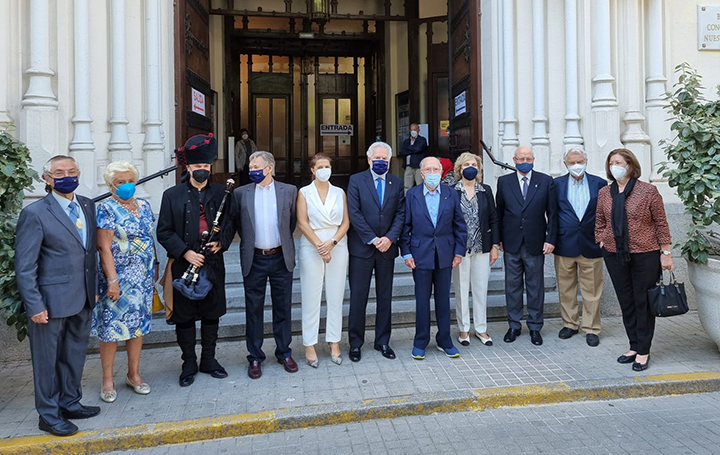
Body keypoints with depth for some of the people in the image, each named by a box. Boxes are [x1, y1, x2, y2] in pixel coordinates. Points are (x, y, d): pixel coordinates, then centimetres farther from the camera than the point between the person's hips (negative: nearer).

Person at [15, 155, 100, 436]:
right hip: (51, 302, -6)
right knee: (47, 360, 10)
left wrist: (93, 287, 10)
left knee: (75, 355, 18)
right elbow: (24, 266, -11)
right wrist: (34, 305, -14)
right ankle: (49, 415, 26)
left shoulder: (87, 206, 6)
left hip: (82, 299, 6)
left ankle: (70, 403, 36)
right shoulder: (35, 213, -12)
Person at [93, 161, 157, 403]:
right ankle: (107, 380, 16)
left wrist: (154, 266, 11)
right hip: (119, 277, -5)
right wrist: (112, 280, -18)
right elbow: (104, 247, -13)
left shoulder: (144, 205, 9)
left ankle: (134, 374, 24)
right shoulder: (107, 208, -9)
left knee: (138, 323, 11)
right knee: (112, 326, 1)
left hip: (144, 276, 6)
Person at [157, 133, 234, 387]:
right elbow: (164, 232, -2)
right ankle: (189, 364, 23)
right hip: (184, 265, -1)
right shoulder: (172, 195, 0)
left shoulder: (221, 193, 5)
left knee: (212, 314, 11)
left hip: (213, 263, 2)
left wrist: (221, 243, -9)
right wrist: (185, 252, -14)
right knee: (184, 316, 7)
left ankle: (208, 360, 28)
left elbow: (230, 224, 10)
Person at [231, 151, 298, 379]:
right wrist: (249, 240, 7)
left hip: (281, 258, 0)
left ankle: (284, 353, 25)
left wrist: (284, 241, 10)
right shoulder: (241, 193, 1)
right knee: (253, 309, 8)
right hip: (254, 260, 0)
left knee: (283, 308, 10)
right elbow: (236, 222, 11)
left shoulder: (289, 191, 1)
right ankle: (255, 357, 21)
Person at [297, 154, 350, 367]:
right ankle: (309, 345, 9)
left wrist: (332, 242, -12)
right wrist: (320, 246, -13)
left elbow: (345, 222, 3)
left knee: (335, 297, 5)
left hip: (337, 248, 2)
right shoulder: (304, 193, 4)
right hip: (311, 248, -2)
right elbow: (302, 223, -4)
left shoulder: (340, 193, 10)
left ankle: (334, 343, 15)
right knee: (311, 298, 0)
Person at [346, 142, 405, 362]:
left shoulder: (397, 183, 9)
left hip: (387, 247, 3)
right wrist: (373, 239, -13)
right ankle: (355, 343, 15)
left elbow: (400, 214, 4)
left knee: (385, 297, 10)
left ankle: (383, 341, 23)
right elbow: (354, 214, -8)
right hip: (362, 247, -3)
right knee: (358, 297, 1)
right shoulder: (356, 180, -1)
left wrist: (390, 238, -11)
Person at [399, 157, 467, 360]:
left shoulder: (451, 194, 3)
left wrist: (459, 251, 1)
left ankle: (444, 341, 24)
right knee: (422, 300, 5)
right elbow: (405, 226, 1)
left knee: (443, 299, 10)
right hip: (421, 255, -1)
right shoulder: (411, 195, 0)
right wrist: (406, 253, -4)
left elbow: (460, 225, 6)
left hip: (445, 255, 2)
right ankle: (420, 342, 19)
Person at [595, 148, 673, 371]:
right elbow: (600, 222, 16)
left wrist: (665, 253, -5)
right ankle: (634, 346, 24)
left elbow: (661, 223, -4)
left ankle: (643, 351, 15)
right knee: (626, 302, 11)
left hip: (645, 255, -4)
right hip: (615, 255, 4)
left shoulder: (648, 190, -5)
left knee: (643, 302, 4)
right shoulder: (604, 193, 6)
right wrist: (601, 241, 6)